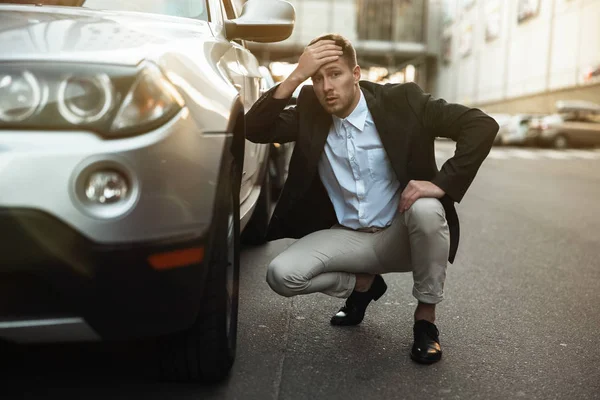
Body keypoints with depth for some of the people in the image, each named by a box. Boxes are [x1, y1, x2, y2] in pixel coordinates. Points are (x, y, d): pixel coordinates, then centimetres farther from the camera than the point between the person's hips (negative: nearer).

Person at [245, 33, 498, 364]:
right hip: (347, 237, 2)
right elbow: (254, 130, -16)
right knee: (281, 275, -19)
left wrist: (443, 183, -27)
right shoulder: (309, 111, -3)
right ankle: (362, 284, 11)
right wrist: (295, 76, -24)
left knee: (426, 210, -35)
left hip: (401, 235, -2)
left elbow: (482, 125, -16)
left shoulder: (401, 100, -12)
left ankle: (425, 317, -9)